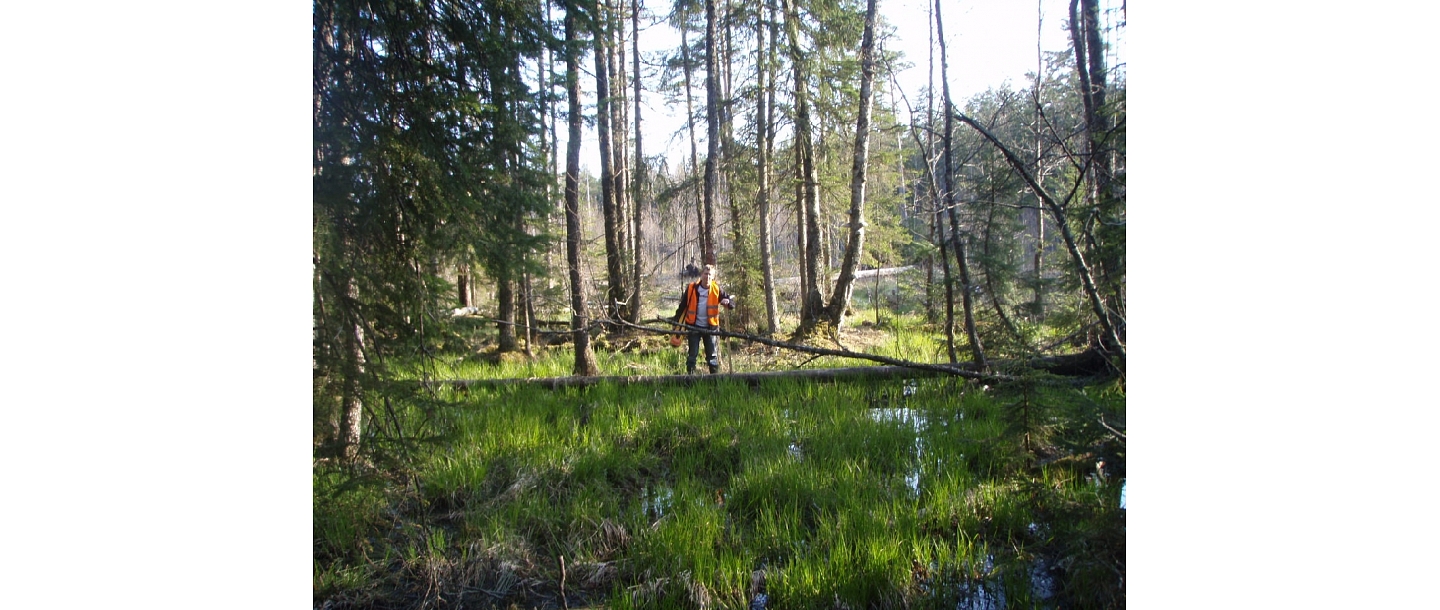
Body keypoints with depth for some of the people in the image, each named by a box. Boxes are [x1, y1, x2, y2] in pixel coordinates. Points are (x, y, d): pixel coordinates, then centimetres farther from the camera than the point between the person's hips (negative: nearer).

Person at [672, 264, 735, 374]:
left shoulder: (717, 289, -4)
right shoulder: (691, 288, -5)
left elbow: (732, 303, -4)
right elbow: (682, 306, 4)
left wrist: (728, 302, -28)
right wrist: (676, 321, 2)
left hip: (710, 326, 0)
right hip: (694, 326, 0)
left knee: (712, 355, 6)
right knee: (692, 353, 5)